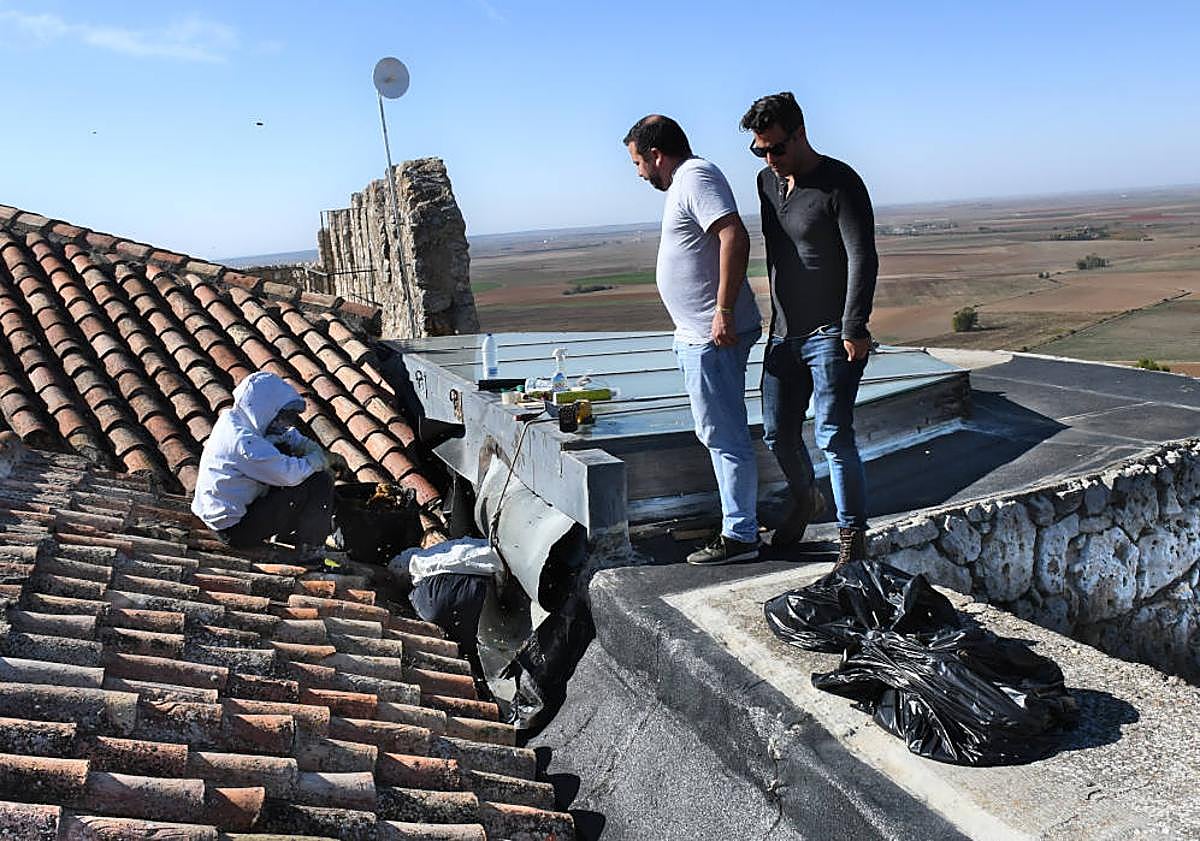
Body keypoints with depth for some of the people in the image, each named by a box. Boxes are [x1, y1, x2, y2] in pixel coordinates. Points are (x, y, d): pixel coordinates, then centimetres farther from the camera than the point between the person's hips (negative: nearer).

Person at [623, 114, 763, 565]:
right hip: (701, 336, 11)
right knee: (718, 433, 17)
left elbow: (735, 237, -26)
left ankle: (739, 535, 3)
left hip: (713, 336, -11)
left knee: (725, 435, -5)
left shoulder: (696, 178, -12)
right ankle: (739, 524, 27)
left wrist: (724, 310, -28)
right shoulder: (687, 180, 20)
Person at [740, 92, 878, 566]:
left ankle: (852, 535, 2)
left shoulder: (840, 184, -11)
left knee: (833, 435, -10)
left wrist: (854, 327, -23)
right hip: (784, 334, 7)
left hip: (832, 335, -7)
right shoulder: (767, 182, 10)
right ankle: (805, 501, 38)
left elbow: (863, 259, -16)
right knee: (777, 433, 11)